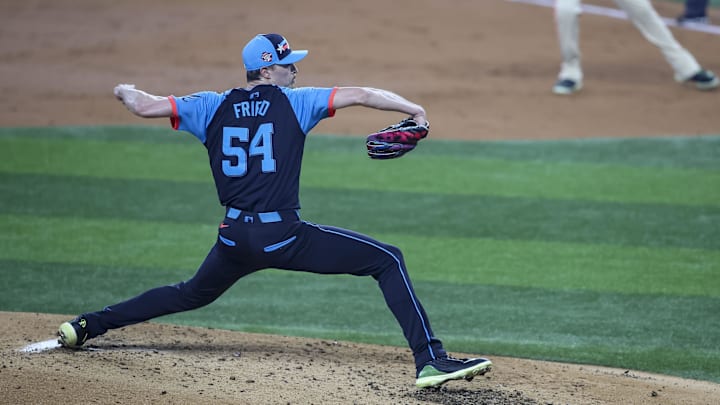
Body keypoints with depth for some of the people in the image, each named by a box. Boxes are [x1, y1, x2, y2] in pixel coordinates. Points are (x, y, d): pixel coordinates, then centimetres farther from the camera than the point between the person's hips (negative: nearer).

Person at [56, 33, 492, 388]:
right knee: (388, 260, -2)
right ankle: (431, 359, -17)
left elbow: (144, 106, 7)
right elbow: (361, 95, -8)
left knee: (193, 293, 34)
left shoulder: (212, 107, 8)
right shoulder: (294, 102, -1)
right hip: (284, 237, -5)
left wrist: (127, 91, 29)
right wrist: (414, 109, -3)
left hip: (235, 238, 6)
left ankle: (89, 325, 32)